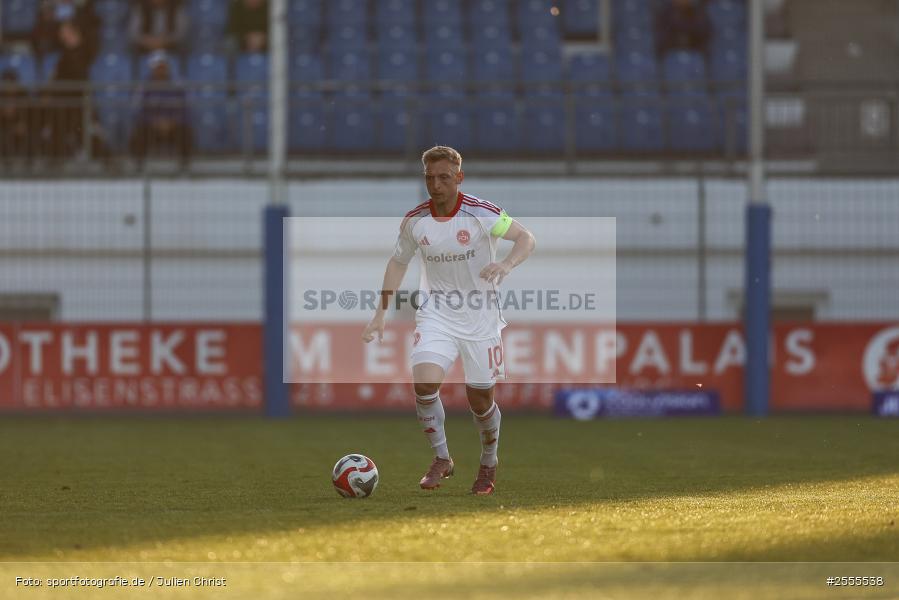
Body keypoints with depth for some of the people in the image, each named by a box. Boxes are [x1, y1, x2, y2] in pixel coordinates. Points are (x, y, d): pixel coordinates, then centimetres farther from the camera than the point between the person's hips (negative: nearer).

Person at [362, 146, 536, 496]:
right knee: (424, 383, -21)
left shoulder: (481, 213, -15)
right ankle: (441, 460, -1)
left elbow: (526, 238, -11)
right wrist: (381, 313, 7)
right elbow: (398, 262, 12)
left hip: (480, 318, -2)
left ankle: (489, 464, 34)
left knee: (481, 401, 5)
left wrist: (507, 264, -32)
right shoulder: (414, 221, -4)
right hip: (436, 315, 2)